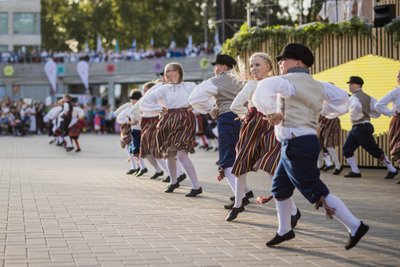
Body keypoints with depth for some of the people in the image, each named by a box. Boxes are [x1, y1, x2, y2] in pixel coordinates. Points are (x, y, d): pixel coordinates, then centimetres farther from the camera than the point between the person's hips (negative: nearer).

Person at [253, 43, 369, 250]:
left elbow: (265, 87, -30)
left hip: (296, 144, -10)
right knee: (279, 187, 20)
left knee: (317, 193, -8)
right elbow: (342, 98, 22)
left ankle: (355, 226, -7)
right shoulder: (316, 86, 15)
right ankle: (284, 231, 30)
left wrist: (269, 112, -19)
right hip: (307, 141, 10)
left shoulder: (290, 82, -11)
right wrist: (324, 112, 24)